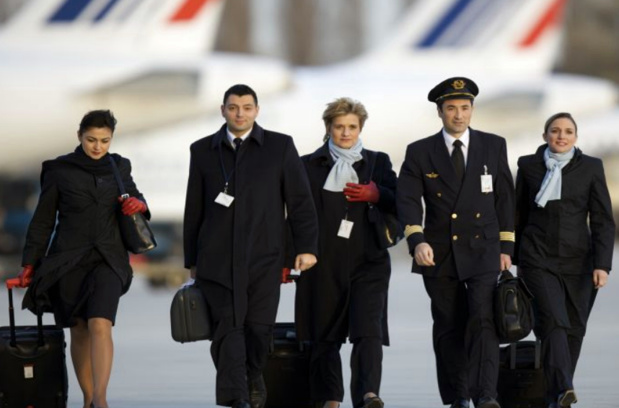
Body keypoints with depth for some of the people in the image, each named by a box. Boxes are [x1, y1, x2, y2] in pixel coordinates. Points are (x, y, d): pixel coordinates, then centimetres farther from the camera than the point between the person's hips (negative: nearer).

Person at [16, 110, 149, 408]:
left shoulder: (119, 167, 7)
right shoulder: (59, 170, 1)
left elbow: (134, 196, 23)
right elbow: (42, 221, 4)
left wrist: (138, 204, -2)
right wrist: (30, 264, 1)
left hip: (107, 260, 0)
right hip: (67, 260, 0)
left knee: (100, 326, -19)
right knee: (80, 331, 6)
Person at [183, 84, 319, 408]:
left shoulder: (280, 147, 6)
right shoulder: (203, 150, 10)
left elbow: (299, 200, 4)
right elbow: (193, 209, 13)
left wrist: (306, 247, -3)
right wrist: (191, 260, 13)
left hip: (264, 258, 0)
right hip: (218, 259, 0)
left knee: (259, 327, 1)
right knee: (228, 327, -9)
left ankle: (253, 375, 30)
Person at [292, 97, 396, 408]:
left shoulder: (378, 162, 12)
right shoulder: (309, 165, 10)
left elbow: (399, 205, 9)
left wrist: (377, 195, -10)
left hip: (367, 262, -1)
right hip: (323, 263, 1)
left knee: (369, 330, -15)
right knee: (324, 335, 4)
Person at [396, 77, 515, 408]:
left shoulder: (494, 146, 6)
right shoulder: (420, 152, 2)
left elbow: (504, 199, 9)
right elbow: (408, 201, -7)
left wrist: (506, 247, 4)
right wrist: (417, 241, -22)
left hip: (483, 252, -1)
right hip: (439, 254, 1)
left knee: (483, 321, -16)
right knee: (449, 329, 6)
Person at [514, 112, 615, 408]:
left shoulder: (590, 168, 2)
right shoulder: (529, 166, 4)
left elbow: (602, 221, 0)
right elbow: (519, 216, 13)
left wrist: (602, 265, -9)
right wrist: (518, 261, 16)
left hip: (578, 261, 2)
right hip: (538, 259, -2)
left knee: (574, 328, 3)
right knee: (553, 321, -19)